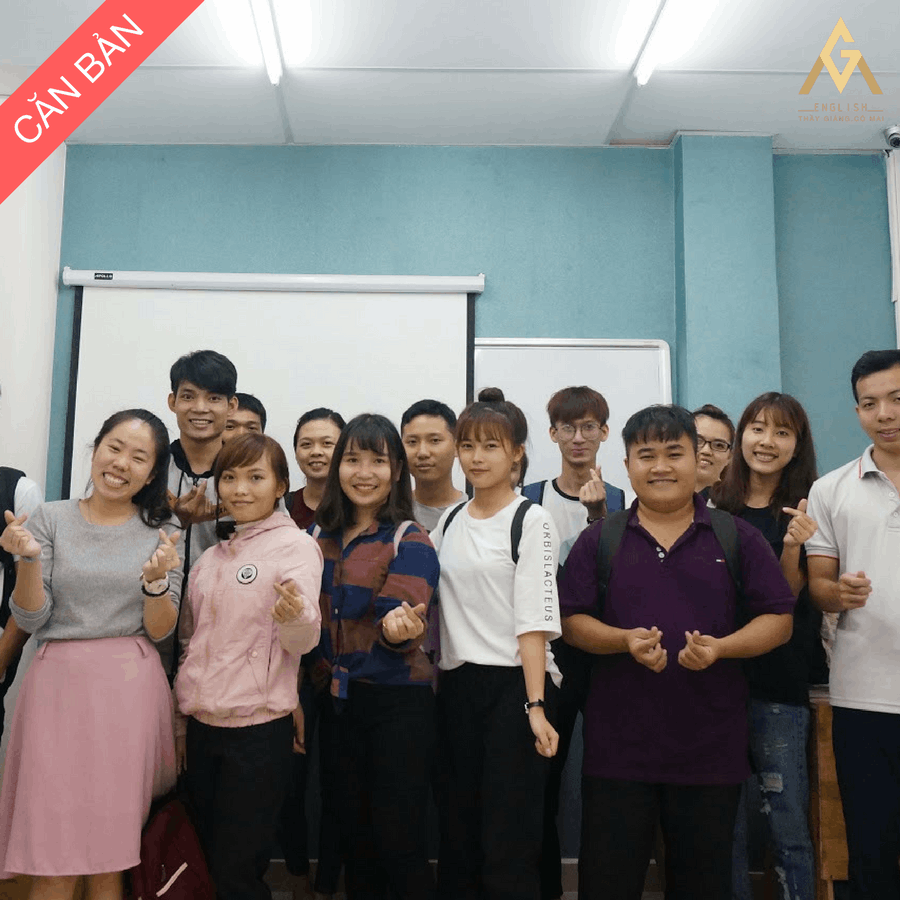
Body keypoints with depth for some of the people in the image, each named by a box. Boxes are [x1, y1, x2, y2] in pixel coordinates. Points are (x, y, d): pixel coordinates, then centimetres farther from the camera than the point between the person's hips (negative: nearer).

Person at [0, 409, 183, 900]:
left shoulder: (160, 531, 4)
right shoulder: (49, 519, 2)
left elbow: (159, 629, 0)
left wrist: (157, 579, -19)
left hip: (130, 689, 1)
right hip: (58, 683, 0)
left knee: (109, 853, 7)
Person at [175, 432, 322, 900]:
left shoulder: (295, 546, -7)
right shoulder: (210, 559, 10)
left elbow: (303, 640, -14)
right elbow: (190, 643, 17)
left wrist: (294, 616, -37)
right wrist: (180, 724, 16)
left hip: (258, 728, -6)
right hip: (202, 727, 6)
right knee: (209, 861, 14)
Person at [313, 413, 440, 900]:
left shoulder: (410, 541, -11)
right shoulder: (323, 535, 6)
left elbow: (399, 618, -20)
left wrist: (402, 628, -41)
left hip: (397, 701, -5)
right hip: (341, 698, 6)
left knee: (398, 842, 3)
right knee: (356, 834, 18)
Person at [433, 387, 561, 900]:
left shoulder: (532, 522, -5)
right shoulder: (449, 522, 12)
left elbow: (534, 622, -12)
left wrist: (536, 706, -17)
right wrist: (436, 681, 9)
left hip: (513, 685, -5)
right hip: (457, 686, 6)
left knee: (508, 844, 0)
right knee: (458, 834, 14)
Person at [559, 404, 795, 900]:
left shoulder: (737, 538, 3)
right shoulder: (599, 539, 4)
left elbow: (778, 620, 1)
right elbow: (571, 620, 2)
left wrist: (720, 647, -17)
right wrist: (625, 640, -17)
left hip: (711, 747, 1)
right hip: (617, 744, 0)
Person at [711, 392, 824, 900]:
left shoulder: (807, 512, 0)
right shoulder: (713, 508, 3)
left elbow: (793, 601, -4)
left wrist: (792, 548, -20)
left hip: (779, 686, -1)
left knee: (790, 825, 4)